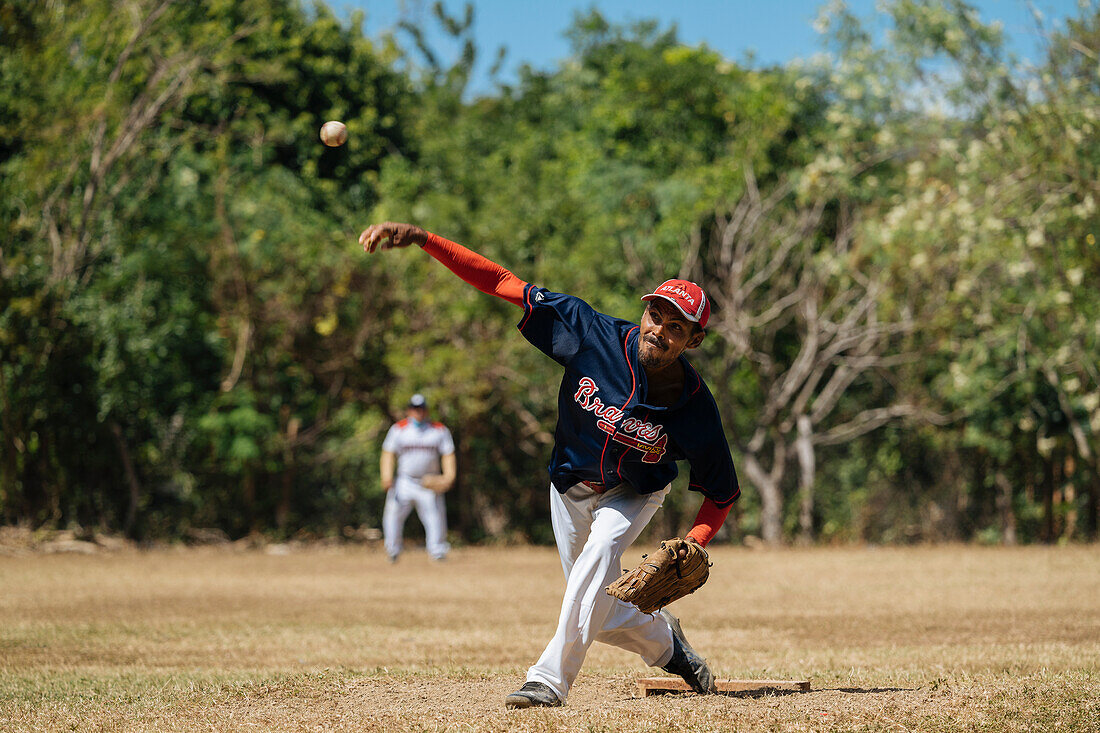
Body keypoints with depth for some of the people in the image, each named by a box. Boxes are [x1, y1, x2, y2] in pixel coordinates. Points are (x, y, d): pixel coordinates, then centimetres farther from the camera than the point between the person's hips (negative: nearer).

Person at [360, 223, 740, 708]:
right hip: (571, 488, 3)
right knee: (600, 615, 8)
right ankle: (663, 640, 40)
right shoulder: (594, 334, -29)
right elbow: (502, 283, -29)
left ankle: (551, 678, -32)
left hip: (634, 495, -2)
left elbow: (722, 493, -13)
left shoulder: (695, 409, -29)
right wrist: (421, 239, -38)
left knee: (598, 555, -33)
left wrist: (693, 545, -31)